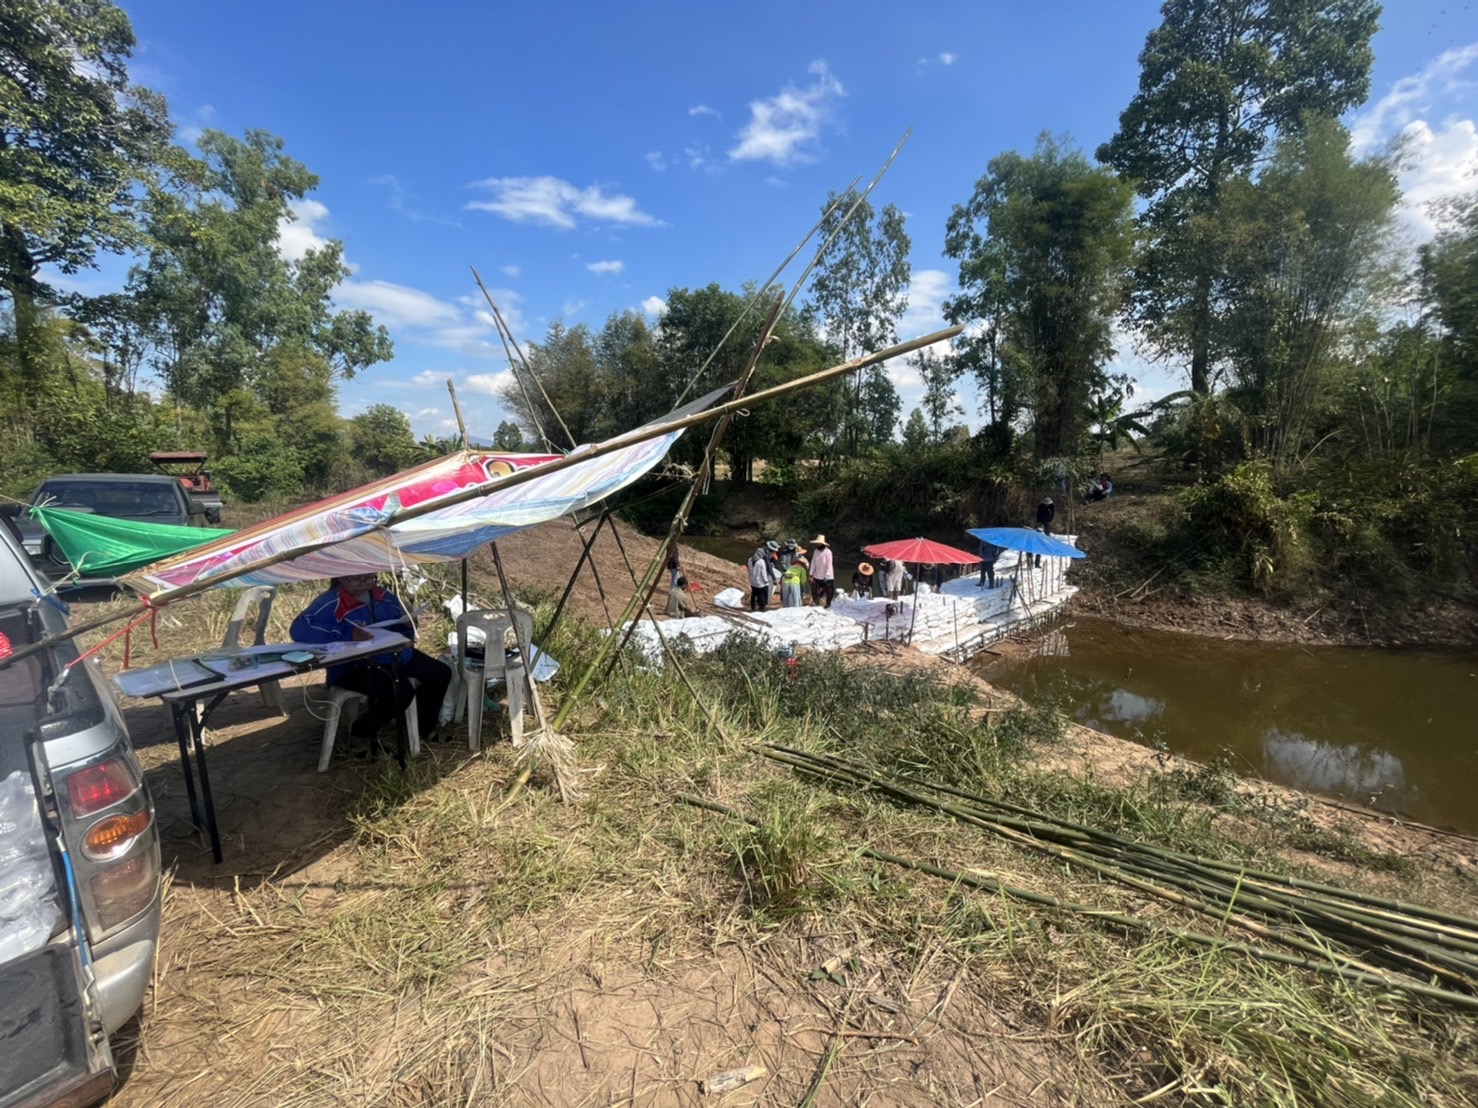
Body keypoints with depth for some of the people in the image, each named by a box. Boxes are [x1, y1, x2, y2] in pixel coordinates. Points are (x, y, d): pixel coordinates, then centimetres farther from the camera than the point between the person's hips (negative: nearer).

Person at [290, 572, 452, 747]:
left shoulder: (384, 596, 6)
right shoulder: (330, 602, -14)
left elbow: (402, 633, 17)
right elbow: (299, 629, -30)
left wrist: (408, 625, -9)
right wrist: (347, 636, -39)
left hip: (395, 656, 7)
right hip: (354, 667, -7)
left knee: (441, 673, 1)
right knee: (401, 691, -30)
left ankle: (423, 727, 22)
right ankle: (361, 731, 1)